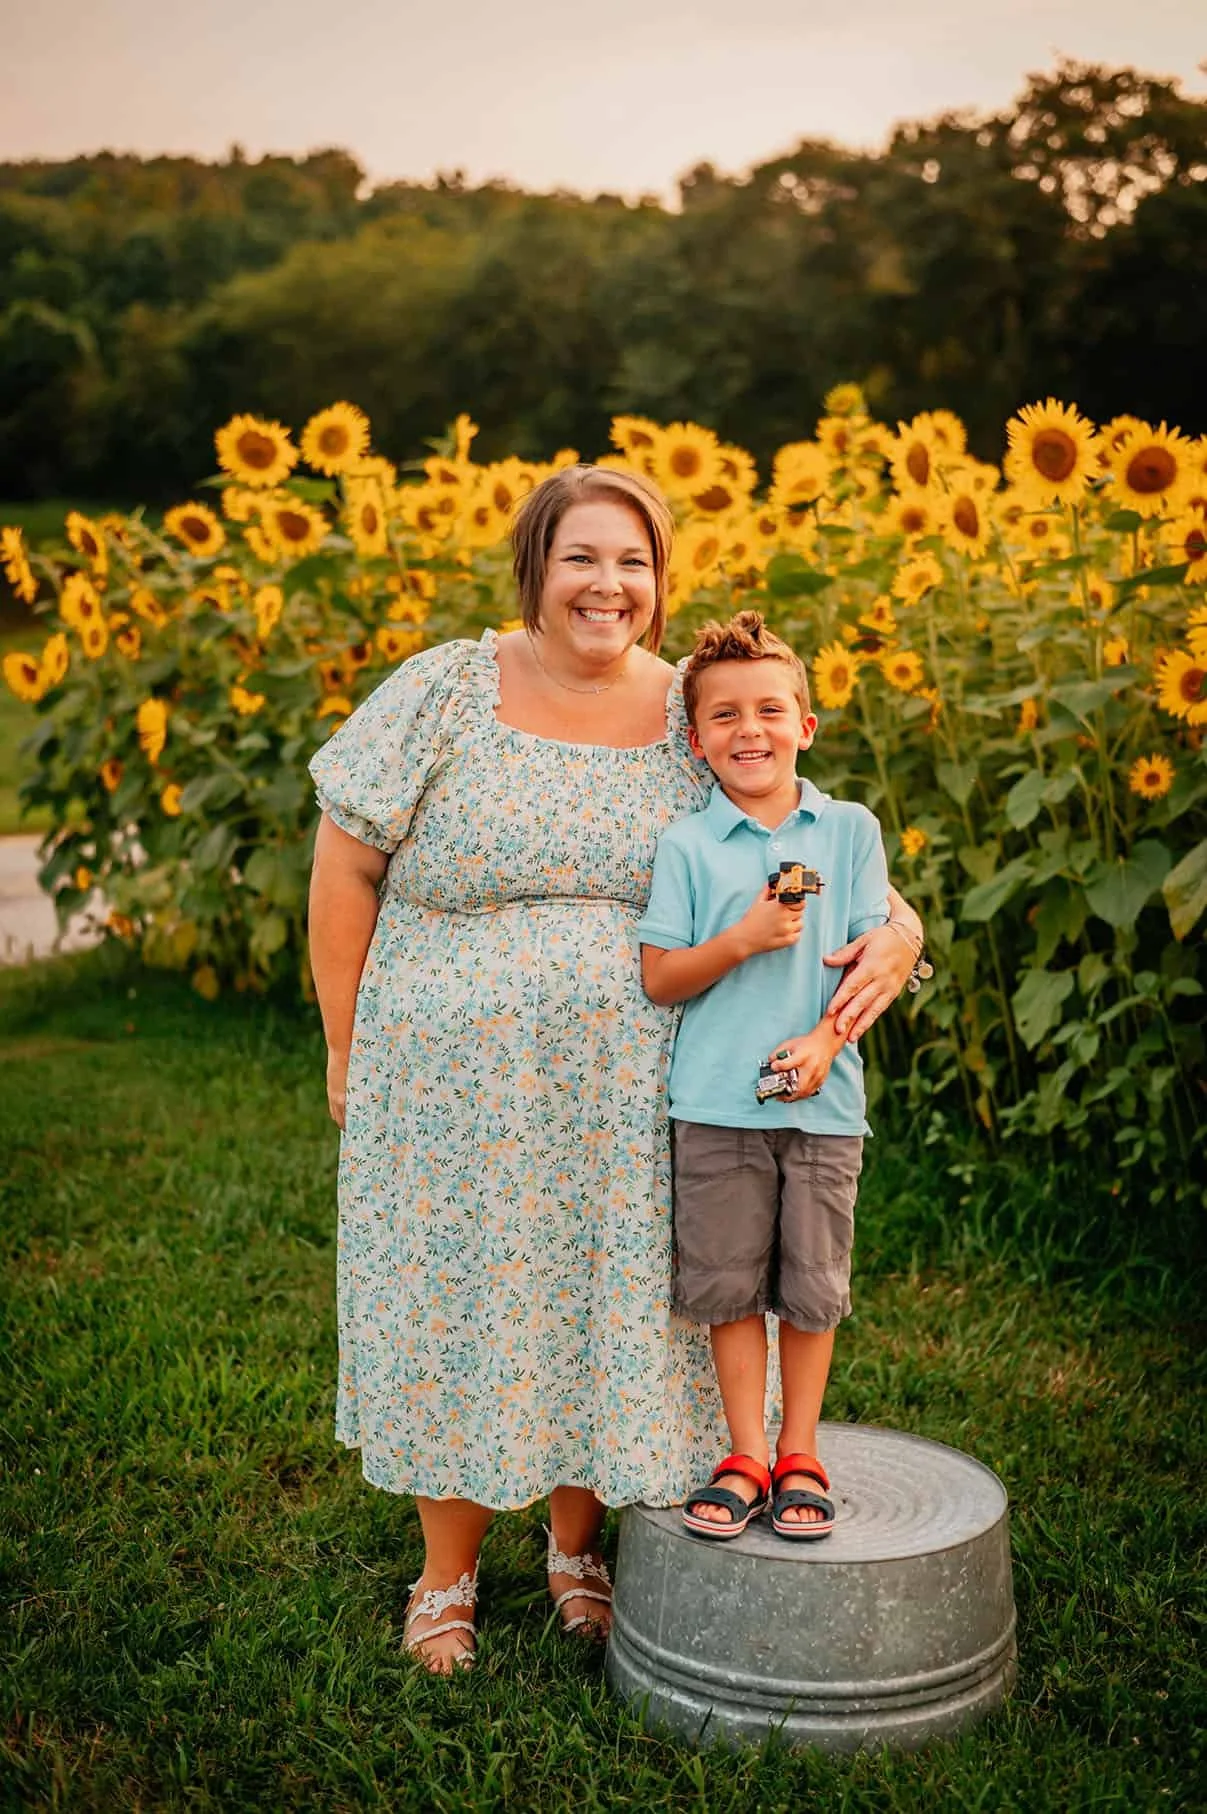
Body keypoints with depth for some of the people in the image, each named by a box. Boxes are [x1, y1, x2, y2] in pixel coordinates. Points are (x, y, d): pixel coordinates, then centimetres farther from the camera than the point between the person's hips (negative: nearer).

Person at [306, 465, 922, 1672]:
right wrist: (346, 1048, -1)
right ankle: (447, 1573, 33)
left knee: (609, 1310, 12)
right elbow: (346, 865, -2)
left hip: (631, 1105, 2)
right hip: (456, 1094, -1)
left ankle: (576, 1545, 39)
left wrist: (893, 933, -18)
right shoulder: (443, 693, -7)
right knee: (456, 1310, 10)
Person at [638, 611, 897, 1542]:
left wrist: (825, 1040, -13)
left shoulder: (850, 829, 3)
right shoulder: (685, 846, -1)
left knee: (813, 1285, 9)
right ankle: (747, 1456, 22)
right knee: (728, 1283, 7)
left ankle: (801, 1456, 25)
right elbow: (659, 979, -3)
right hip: (717, 1102, 0)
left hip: (823, 1101, 1)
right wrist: (744, 940, -17)